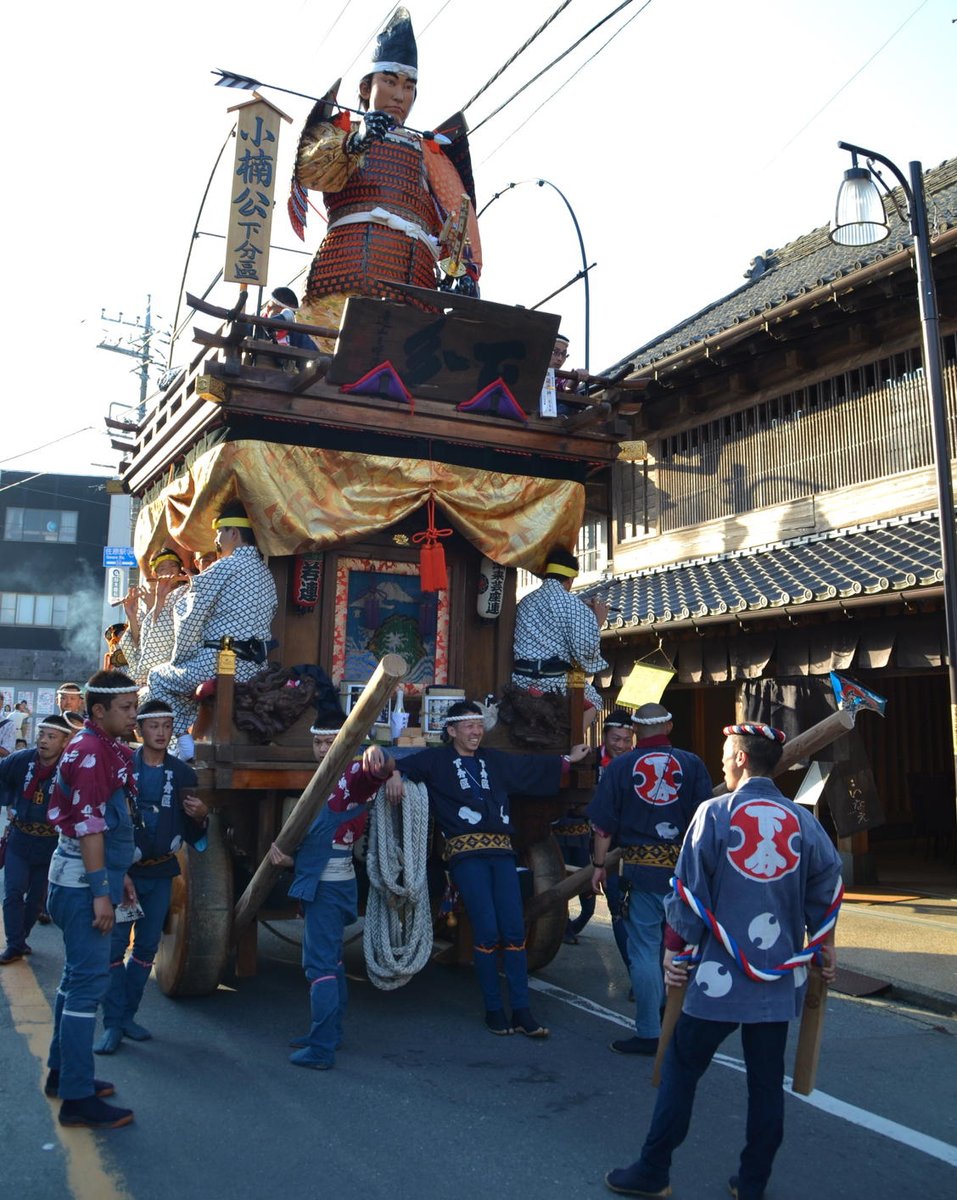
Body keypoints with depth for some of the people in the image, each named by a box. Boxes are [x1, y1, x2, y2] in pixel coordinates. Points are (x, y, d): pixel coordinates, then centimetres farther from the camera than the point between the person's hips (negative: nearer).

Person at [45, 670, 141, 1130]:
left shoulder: (106, 748, 12)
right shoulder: (90, 752, -18)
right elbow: (88, 827, -22)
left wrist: (118, 874, 22)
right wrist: (101, 892, -22)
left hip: (89, 874, 10)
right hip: (82, 881, -10)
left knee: (78, 974, 18)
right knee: (89, 979, -7)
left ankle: (62, 1072, 30)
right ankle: (77, 1099, 0)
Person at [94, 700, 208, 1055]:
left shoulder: (182, 774, 3)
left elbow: (192, 835, 7)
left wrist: (200, 817, -13)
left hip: (161, 873, 3)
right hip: (123, 871, -3)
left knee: (146, 948, 11)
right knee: (115, 947, -1)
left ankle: (127, 1015, 25)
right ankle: (112, 1024, 9)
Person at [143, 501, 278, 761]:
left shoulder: (225, 567, -10)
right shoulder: (266, 573, 15)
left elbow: (191, 620, -6)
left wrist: (178, 659, 7)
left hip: (217, 663, -8)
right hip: (255, 668, 8)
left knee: (158, 678, 18)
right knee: (183, 678, 32)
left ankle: (182, 737, 5)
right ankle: (189, 738, 23)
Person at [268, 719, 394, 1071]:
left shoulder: (355, 776, -12)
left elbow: (380, 770, -36)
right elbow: (311, 839, 15)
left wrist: (378, 756, -60)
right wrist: (285, 856, -4)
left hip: (330, 885, -10)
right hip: (319, 883, 10)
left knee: (320, 962, -10)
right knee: (329, 959, 19)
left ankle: (322, 1049, -7)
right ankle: (329, 1032, 32)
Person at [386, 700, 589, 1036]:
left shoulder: (494, 761, 20)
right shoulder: (437, 760, 6)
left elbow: (532, 766, 32)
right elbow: (407, 764, -7)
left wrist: (568, 759, 38)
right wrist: (395, 774, -29)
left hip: (501, 851, 5)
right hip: (466, 853, -5)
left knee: (514, 931, -1)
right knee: (486, 933, -9)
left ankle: (521, 1011, 6)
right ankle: (494, 1011, 7)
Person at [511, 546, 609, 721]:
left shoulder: (525, 602, 12)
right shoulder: (572, 603, -8)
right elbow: (585, 650, -13)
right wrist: (598, 621, 3)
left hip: (520, 681, 6)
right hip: (554, 683, -6)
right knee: (593, 700, 20)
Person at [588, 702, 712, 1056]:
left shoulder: (620, 767, -2)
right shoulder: (691, 764, 0)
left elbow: (603, 824, -1)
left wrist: (599, 864, 9)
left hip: (640, 868, -2)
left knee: (644, 948, 3)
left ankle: (649, 1033, 7)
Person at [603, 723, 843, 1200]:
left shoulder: (715, 813, -10)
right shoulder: (802, 820, 0)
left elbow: (689, 891, -8)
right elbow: (827, 884, 7)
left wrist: (675, 950, 2)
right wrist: (824, 945, 21)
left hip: (720, 976, -4)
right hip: (781, 977, 4)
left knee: (681, 1069, 8)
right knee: (766, 1080, 14)